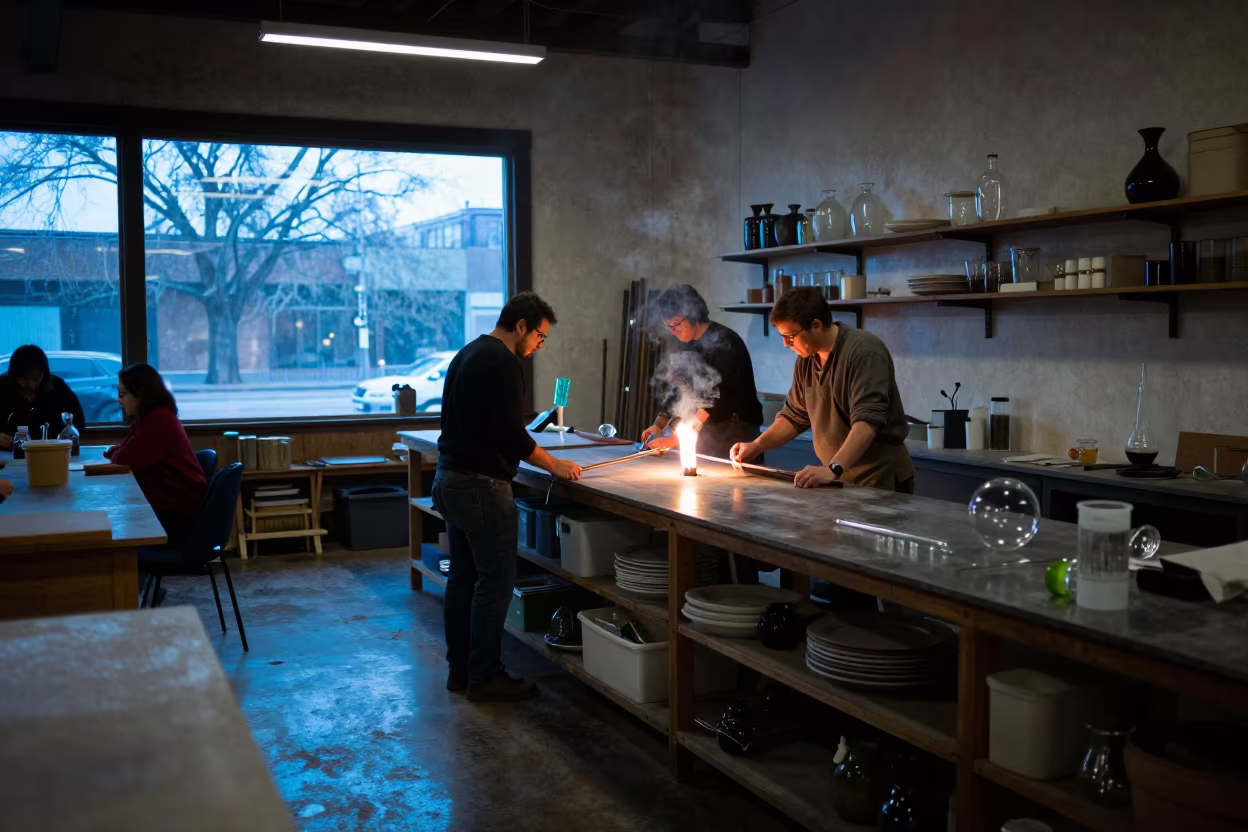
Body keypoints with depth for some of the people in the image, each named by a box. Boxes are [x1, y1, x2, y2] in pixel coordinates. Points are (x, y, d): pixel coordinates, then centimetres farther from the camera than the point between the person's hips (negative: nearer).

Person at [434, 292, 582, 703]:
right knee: (495, 582, -3)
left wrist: (523, 443, 20)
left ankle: (460, 670, 21)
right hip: (481, 486, -10)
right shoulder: (502, 362, -15)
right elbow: (512, 434, -20)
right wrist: (554, 466, -8)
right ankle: (485, 677, 4)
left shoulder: (468, 354, 16)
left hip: (450, 479, 10)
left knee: (463, 577, 14)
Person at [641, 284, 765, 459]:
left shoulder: (724, 342, -15)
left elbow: (719, 399, -22)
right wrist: (659, 424, -2)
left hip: (733, 430, -7)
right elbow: (676, 389, 14)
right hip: (704, 430, 7)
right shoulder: (685, 346, 10)